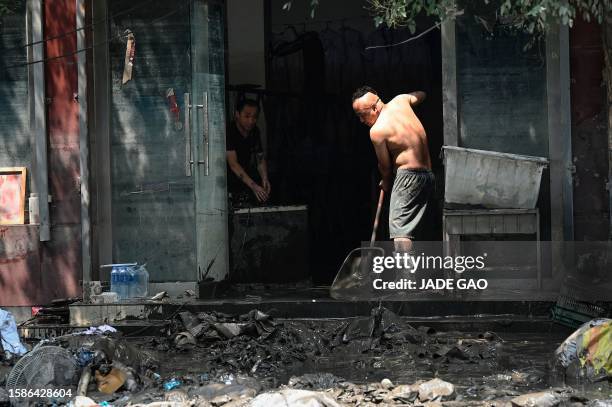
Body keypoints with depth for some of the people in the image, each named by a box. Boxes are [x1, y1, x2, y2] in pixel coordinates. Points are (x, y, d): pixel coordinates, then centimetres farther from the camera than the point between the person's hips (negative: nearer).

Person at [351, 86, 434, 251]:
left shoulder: (377, 130, -12)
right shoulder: (400, 101, 8)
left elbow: (385, 165, -1)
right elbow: (420, 95, 31)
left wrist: (386, 183, 17)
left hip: (409, 175, -9)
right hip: (428, 174, 9)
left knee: (399, 229, -11)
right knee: (409, 228, 11)